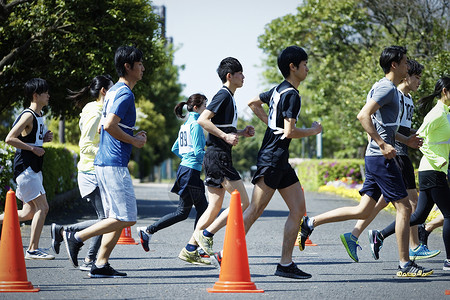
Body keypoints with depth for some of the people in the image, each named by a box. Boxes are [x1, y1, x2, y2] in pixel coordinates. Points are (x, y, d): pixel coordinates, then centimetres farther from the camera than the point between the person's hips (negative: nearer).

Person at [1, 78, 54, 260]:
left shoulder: (39, 115, 16)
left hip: (34, 169, 10)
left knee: (29, 213, 10)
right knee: (42, 207, -12)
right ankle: (33, 250, -9)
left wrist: (44, 138, 9)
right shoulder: (28, 115, -14)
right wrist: (33, 148, -20)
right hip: (25, 168, -10)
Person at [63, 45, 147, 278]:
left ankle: (100, 265, 8)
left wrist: (132, 137, 17)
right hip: (114, 165, -10)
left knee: (117, 218, 11)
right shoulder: (125, 93, -13)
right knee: (126, 218, -9)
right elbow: (109, 125, -24)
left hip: (104, 162, 10)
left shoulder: (114, 91, 18)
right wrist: (134, 141, -12)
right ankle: (77, 237, -8)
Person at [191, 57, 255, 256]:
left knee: (215, 207, 9)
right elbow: (203, 120, -20)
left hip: (216, 157, 10)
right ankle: (206, 234, -6)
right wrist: (226, 136, -21)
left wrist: (241, 133, 14)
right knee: (243, 203, -9)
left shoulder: (229, 97, 20)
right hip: (218, 156, -10)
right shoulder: (223, 95, -10)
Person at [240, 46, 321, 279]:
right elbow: (289, 132, -20)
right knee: (255, 210, -8)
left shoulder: (278, 90, 15)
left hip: (281, 161, 10)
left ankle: (286, 264, 5)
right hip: (272, 159, -10)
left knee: (298, 209, 5)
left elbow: (253, 103, 29)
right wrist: (313, 131, -3)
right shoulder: (292, 95, -14)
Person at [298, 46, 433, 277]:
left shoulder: (386, 88, 20)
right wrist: (383, 145, -24)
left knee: (363, 210, 9)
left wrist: (405, 141, 24)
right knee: (403, 207, -5)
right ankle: (405, 265, -1)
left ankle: (310, 223, 11)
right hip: (381, 158, -10)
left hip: (376, 157, 10)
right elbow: (363, 116, -24)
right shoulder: (387, 88, -12)